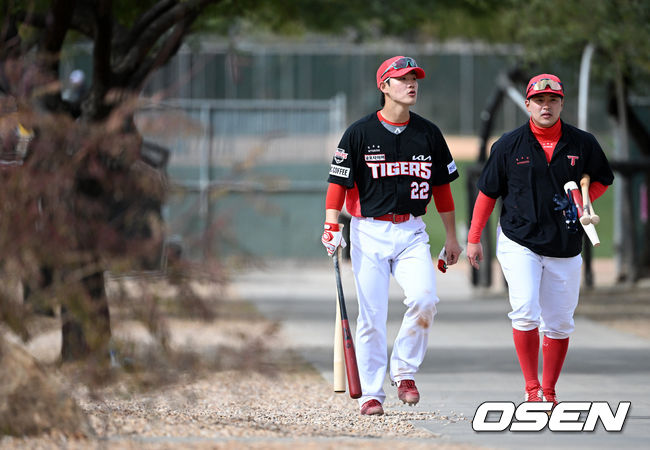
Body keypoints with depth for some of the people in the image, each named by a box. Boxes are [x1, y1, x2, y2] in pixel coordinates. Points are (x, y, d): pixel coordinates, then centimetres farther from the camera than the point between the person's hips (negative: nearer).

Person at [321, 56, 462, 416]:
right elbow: (339, 183, -2)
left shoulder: (428, 134, 8)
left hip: (412, 233, 2)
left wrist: (451, 236, 15)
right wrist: (332, 227, -14)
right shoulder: (360, 133, -3)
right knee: (372, 315, -2)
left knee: (424, 299, -19)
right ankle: (371, 394, 6)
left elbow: (441, 186, 15)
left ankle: (404, 370, 1)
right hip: (370, 233, -2)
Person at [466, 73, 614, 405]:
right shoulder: (509, 145, -2)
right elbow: (488, 192, 6)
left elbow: (602, 180, 18)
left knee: (559, 323, 6)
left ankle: (549, 391, 19)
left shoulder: (583, 144, 2)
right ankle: (531, 388, -10)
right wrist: (473, 238, 6)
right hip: (519, 243, -2)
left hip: (565, 248, 2)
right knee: (525, 311, -18)